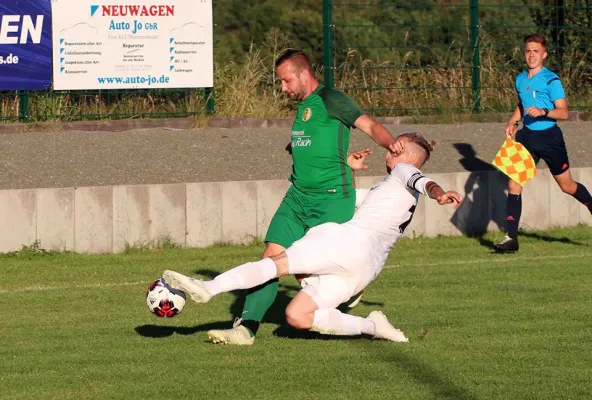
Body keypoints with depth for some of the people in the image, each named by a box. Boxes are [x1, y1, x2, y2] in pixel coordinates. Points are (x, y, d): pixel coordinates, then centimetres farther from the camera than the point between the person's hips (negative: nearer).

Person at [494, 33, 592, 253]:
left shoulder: (551, 80, -12)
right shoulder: (520, 80, 7)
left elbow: (563, 112, -16)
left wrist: (543, 112, -32)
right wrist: (512, 122, 7)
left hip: (549, 137, -5)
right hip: (526, 136, 5)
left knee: (567, 185, 8)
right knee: (513, 183, -8)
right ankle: (511, 238, -7)